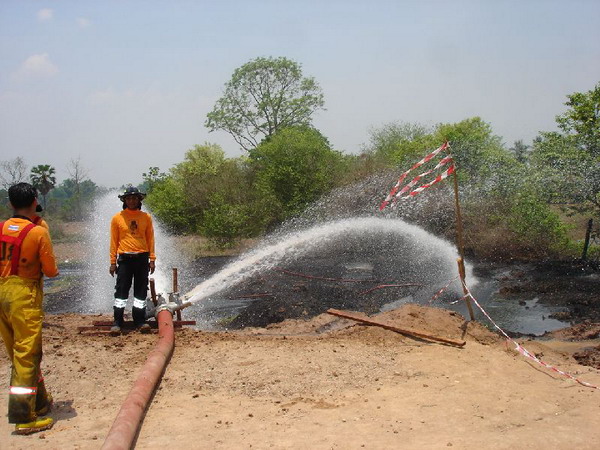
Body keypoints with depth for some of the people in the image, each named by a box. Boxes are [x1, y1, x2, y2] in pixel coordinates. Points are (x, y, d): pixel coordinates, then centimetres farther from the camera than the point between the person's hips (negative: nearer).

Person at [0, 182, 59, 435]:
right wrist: (54, 269, 13)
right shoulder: (38, 232, -11)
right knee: (27, 355, 0)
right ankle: (24, 418, 1)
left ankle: (40, 401, 31)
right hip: (25, 294, -6)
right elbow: (50, 270, -7)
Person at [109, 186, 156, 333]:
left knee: (141, 291, 7)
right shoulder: (117, 218, 1)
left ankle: (140, 321, 16)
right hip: (124, 259, -2)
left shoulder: (146, 217, 5)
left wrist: (152, 259, 2)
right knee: (121, 291, 0)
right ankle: (117, 322, 5)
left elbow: (150, 239, 7)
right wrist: (113, 262, -1)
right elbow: (114, 241, 2)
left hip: (142, 258, 2)